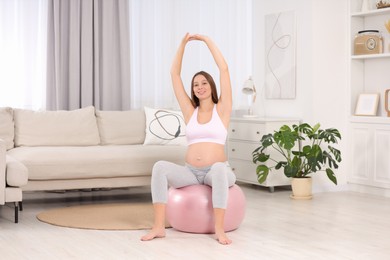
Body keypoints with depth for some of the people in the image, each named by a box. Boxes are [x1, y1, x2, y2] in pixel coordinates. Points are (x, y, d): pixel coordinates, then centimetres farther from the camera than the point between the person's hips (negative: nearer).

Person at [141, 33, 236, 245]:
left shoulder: (221, 109, 4)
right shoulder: (190, 112, 11)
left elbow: (223, 69, -2)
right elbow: (174, 74, 10)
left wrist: (207, 40, 1)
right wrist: (183, 44, 7)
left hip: (216, 172, -3)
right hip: (191, 172, 3)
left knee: (219, 167, -40)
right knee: (160, 166, -26)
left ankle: (219, 229, -35)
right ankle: (159, 226, -31)